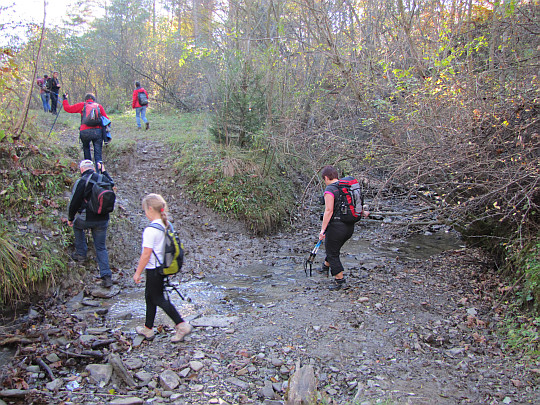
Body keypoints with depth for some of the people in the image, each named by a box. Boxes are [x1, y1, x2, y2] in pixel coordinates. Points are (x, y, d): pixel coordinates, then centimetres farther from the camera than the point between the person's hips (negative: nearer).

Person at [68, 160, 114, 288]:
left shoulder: (81, 182, -11)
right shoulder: (103, 179, 4)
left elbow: (74, 203, -8)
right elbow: (112, 183, 30)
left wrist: (70, 218, 7)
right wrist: (104, 171, 44)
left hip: (87, 219, -4)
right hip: (103, 220, 4)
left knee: (77, 225, 32)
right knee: (101, 248, 10)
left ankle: (81, 253, 30)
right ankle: (107, 277, 2)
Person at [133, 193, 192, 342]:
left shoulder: (150, 230, -23)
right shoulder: (167, 226, 1)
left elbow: (146, 254, -22)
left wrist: (138, 272, -11)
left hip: (153, 269, -9)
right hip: (163, 267, 9)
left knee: (158, 299, 3)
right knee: (149, 296, 20)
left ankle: (182, 325, 0)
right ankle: (148, 329, 32)